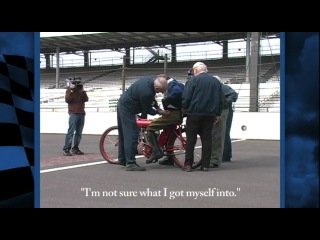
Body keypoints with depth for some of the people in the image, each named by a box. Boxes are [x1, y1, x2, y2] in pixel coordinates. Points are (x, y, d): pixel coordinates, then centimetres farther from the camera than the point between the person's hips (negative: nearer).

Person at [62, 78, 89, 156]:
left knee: (79, 132, 7)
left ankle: (75, 148, 16)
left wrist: (83, 92, -11)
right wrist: (71, 91, -19)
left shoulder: (81, 90, 14)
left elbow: (86, 99, 1)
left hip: (81, 113, 5)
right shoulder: (69, 90, 2)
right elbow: (67, 100, -12)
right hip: (73, 113, -5)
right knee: (71, 132, -13)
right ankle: (66, 149, -13)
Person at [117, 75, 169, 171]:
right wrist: (159, 112, -6)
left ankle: (122, 159, 27)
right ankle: (130, 163, -10)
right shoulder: (146, 93, -31)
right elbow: (147, 110, -16)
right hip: (127, 109, -11)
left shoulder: (148, 79, -2)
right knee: (131, 135, -10)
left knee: (123, 133, 17)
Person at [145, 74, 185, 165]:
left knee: (150, 128, -12)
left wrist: (165, 100, -20)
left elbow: (177, 92, -30)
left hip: (173, 114, -11)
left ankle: (156, 151, -18)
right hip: (178, 114, 11)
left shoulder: (171, 84, -9)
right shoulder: (177, 84, 21)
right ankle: (169, 159, 31)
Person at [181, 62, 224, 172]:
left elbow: (186, 96, -11)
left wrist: (184, 108, 4)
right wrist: (217, 113, 19)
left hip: (194, 113, -4)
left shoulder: (193, 80, -5)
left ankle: (188, 164, 1)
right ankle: (205, 165, 7)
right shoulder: (216, 81, 10)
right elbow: (221, 100, 13)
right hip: (210, 114, 4)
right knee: (207, 139, 7)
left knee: (191, 139, 2)